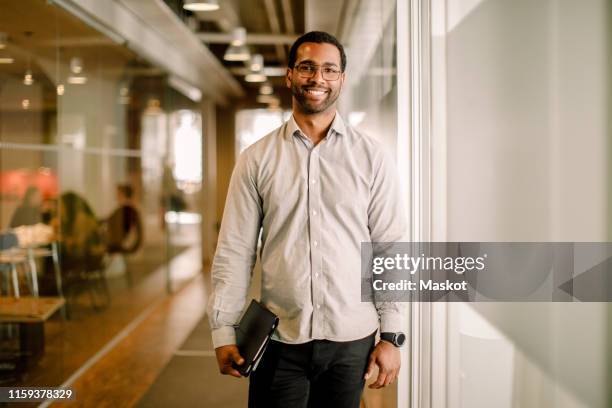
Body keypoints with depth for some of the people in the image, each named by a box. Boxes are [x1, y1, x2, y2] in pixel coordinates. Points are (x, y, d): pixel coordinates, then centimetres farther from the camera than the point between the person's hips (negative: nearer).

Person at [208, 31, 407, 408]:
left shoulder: (371, 157, 0)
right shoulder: (257, 159, 1)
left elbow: (390, 248, -1)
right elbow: (235, 250, 1)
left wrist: (391, 335, -3)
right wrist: (223, 331, -4)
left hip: (351, 338, 0)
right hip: (279, 339, 0)